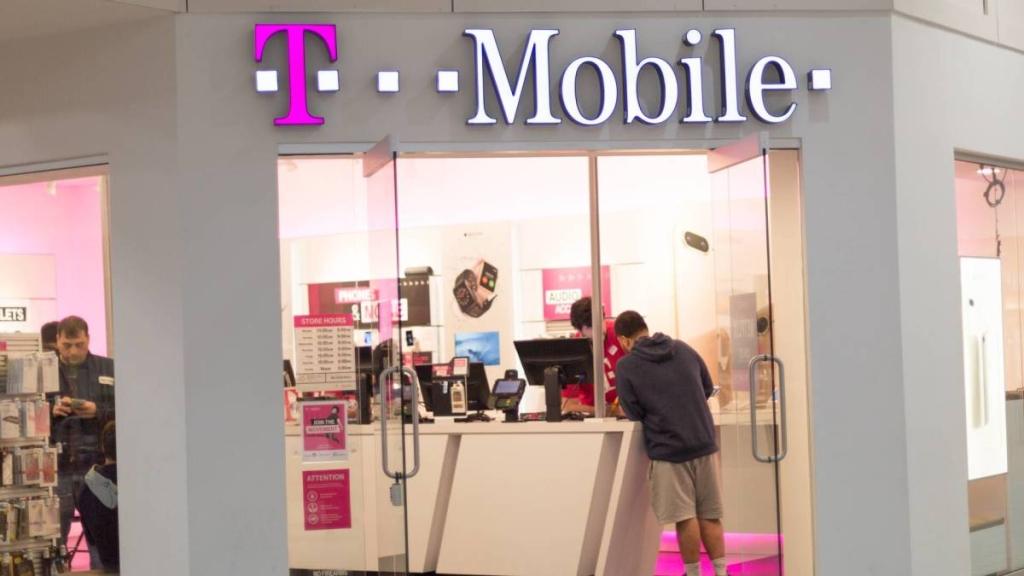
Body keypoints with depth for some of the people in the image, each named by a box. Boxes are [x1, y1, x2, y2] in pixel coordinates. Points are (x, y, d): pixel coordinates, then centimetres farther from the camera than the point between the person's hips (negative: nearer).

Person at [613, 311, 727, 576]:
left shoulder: (626, 366, -6)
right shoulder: (683, 349, 8)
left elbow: (633, 414, -5)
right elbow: (708, 388, 17)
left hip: (668, 449, -4)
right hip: (704, 444, 5)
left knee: (685, 518, 3)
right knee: (710, 516, 12)